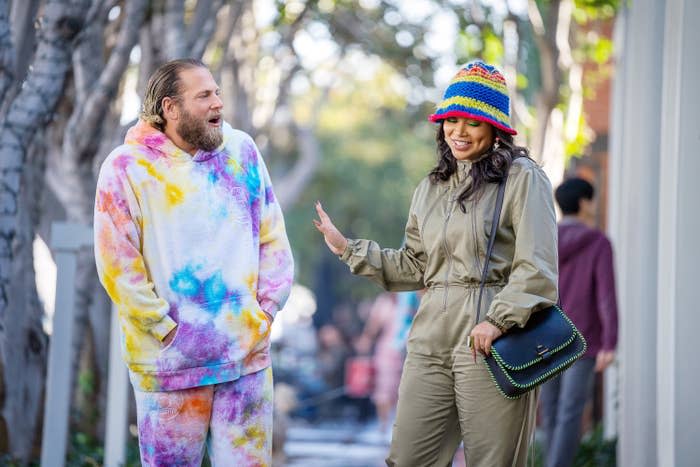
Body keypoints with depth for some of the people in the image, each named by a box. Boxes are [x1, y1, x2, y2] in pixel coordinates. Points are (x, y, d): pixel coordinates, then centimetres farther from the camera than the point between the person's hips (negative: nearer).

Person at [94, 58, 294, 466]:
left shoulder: (241, 150, 5)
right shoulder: (127, 167, -7)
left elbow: (273, 237, 10)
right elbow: (118, 264, -10)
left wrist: (267, 308, 3)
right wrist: (166, 329, -9)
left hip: (248, 354, 3)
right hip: (170, 363, -3)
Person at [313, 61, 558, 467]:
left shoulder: (522, 178, -3)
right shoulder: (431, 188, 19)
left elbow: (537, 268, -11)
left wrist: (498, 320, -21)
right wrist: (348, 248, 18)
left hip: (493, 343, -6)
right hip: (431, 342, 6)